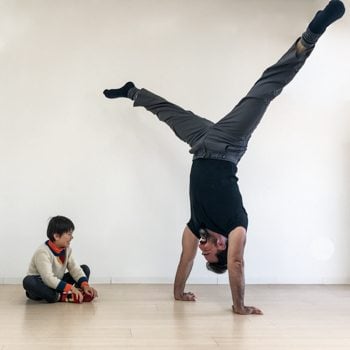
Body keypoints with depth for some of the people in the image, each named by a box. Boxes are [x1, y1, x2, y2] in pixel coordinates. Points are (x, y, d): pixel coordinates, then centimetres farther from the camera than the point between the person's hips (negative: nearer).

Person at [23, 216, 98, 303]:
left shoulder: (67, 249, -1)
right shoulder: (43, 252, -25)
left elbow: (75, 268, -7)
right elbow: (48, 278, -35)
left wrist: (85, 285, -26)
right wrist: (71, 288, -42)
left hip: (57, 284, 7)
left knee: (85, 269, -1)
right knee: (28, 281, -40)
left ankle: (79, 293, -28)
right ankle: (62, 297, -41)